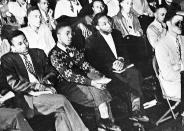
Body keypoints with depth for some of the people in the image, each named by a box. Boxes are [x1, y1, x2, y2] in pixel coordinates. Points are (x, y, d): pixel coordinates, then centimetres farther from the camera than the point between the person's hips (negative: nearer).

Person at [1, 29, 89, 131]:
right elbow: (14, 84, -7)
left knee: (61, 111, -27)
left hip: (45, 92, 4)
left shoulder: (38, 53, 18)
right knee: (62, 100, -24)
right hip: (27, 98, -4)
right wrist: (38, 86, -11)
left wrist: (44, 81, -3)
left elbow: (50, 71, 20)